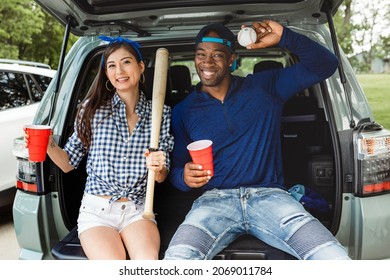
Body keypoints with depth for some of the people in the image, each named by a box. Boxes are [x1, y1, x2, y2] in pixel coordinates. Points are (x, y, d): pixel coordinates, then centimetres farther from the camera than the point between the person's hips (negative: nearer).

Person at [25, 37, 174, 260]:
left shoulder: (160, 113, 4)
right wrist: (48, 145, -13)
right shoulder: (93, 109, 1)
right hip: (97, 210, 0)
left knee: (148, 261, -28)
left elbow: (162, 177, 7)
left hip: (137, 210, 1)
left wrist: (158, 168, -15)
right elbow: (69, 163, 6)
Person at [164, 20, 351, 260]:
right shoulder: (183, 111, 12)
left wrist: (284, 37, -8)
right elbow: (176, 169, 13)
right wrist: (185, 177, -12)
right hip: (215, 198, 0)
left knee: (333, 257, -25)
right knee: (177, 257, -33)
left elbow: (325, 65, 7)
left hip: (268, 195, 1)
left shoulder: (263, 87, 10)